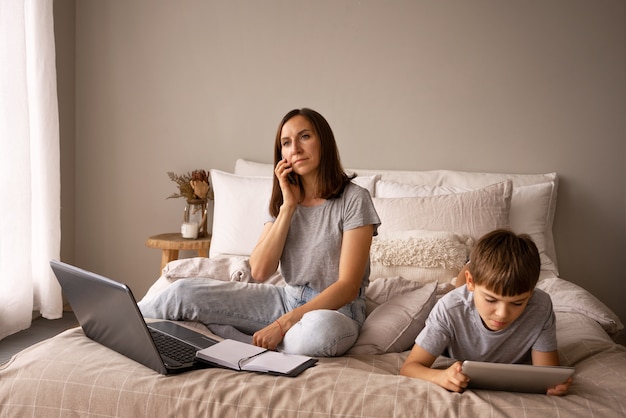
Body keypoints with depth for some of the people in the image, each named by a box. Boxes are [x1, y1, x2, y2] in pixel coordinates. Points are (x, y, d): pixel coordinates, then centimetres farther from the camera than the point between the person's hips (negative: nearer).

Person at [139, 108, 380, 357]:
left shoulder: (353, 199, -11)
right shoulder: (282, 201, 7)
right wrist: (288, 206, -10)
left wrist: (282, 324, -24)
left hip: (334, 310, -4)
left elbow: (348, 286, -17)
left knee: (322, 330, -42)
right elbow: (260, 271, -5)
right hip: (287, 299, 4)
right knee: (185, 291, -12)